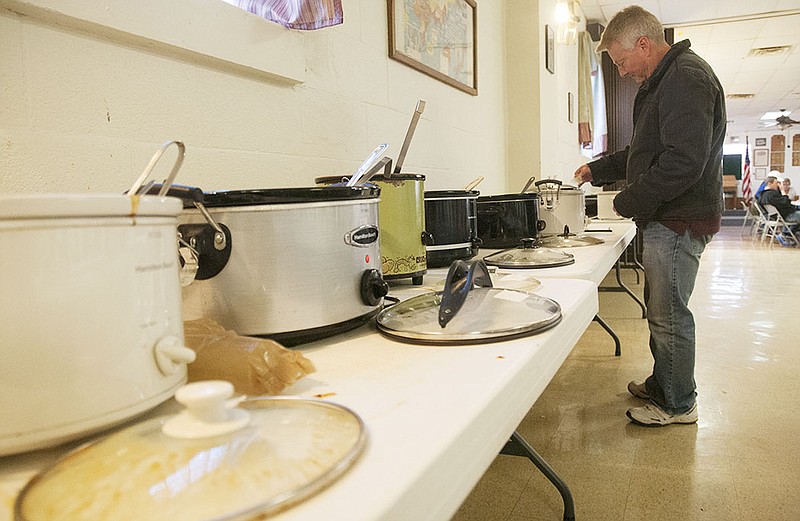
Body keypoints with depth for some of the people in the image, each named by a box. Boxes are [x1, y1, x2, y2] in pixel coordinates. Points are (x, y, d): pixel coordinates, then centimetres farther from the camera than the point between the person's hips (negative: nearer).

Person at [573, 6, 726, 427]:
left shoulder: (686, 78, -15)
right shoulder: (664, 82, 19)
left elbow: (683, 163, -25)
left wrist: (629, 203, -16)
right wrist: (597, 170, 21)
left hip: (679, 222, -10)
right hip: (665, 219, 10)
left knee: (669, 315, -1)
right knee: (661, 309, 17)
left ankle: (678, 405, 14)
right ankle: (661, 384, 32)